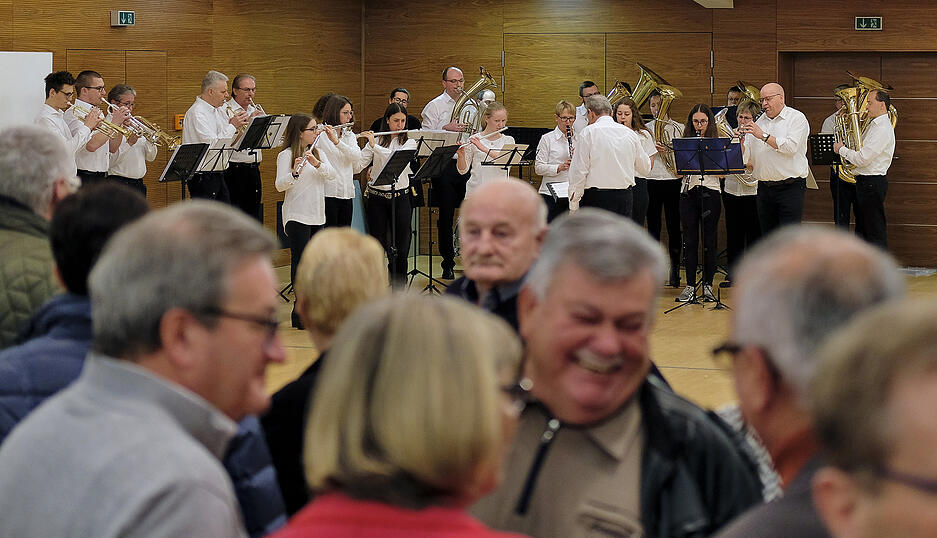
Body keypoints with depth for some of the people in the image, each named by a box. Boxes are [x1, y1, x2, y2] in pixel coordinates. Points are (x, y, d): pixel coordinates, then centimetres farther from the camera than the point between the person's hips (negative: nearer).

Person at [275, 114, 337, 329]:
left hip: (317, 216, 7)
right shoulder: (286, 155, -6)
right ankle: (300, 312, -6)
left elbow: (332, 175, 0)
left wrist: (316, 163, -18)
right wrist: (294, 172, -34)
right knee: (300, 261, -7)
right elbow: (280, 185, -15)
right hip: (297, 216, -7)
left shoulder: (317, 152, 14)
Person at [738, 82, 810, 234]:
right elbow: (748, 156, 14)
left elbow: (791, 147, -17)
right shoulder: (759, 122, 16)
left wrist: (764, 136, -18)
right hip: (764, 187, 6)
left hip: (790, 188, -6)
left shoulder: (796, 118, -1)